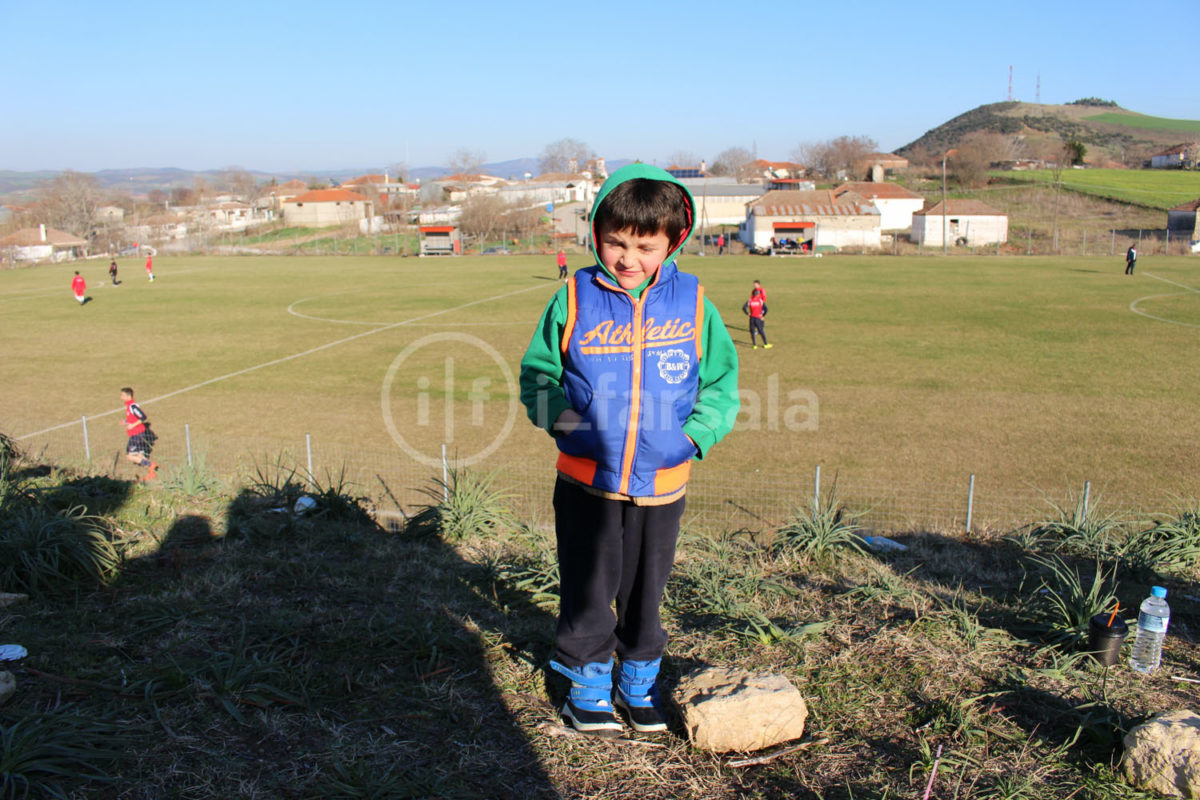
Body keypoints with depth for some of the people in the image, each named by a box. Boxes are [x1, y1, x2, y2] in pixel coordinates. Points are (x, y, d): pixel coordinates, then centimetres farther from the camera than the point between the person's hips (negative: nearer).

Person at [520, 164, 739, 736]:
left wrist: (696, 435, -7)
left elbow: (722, 381, 7)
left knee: (646, 590, 16)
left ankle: (639, 682, 38)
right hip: (587, 479, -1)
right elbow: (536, 374, 5)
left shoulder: (693, 302, -2)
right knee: (587, 591, 10)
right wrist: (560, 413, -13)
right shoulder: (574, 299, -4)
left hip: (661, 484, 1)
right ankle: (588, 685, 33)